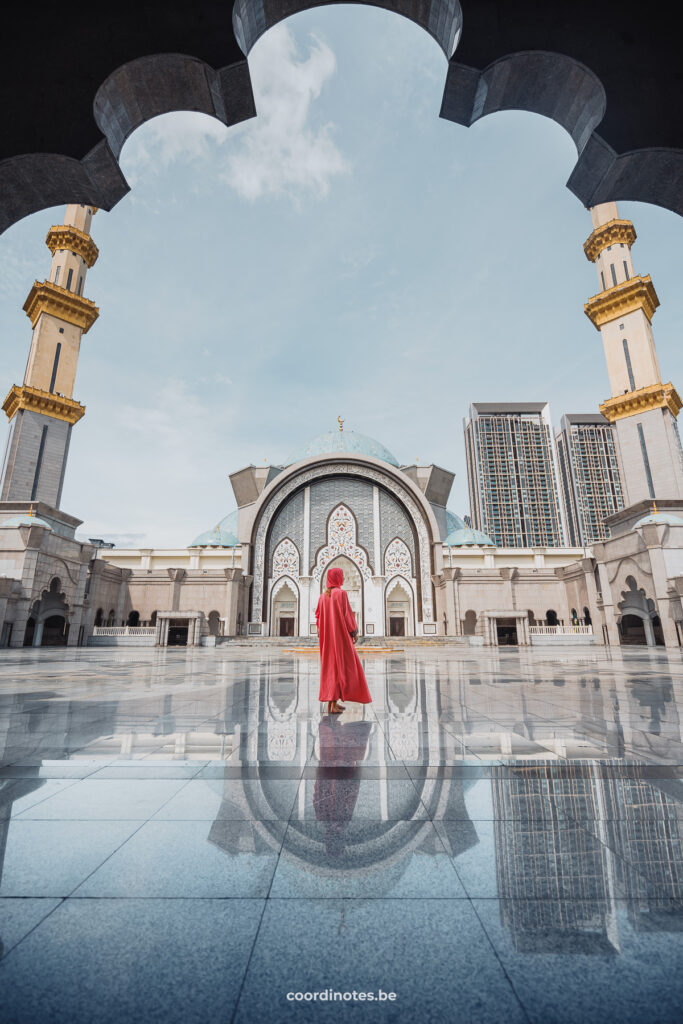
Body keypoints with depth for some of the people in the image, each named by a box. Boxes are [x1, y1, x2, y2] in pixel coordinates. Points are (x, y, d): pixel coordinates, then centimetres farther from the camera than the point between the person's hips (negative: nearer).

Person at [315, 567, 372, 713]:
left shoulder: (323, 596, 9)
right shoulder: (341, 593, -12)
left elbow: (318, 616, 11)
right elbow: (347, 614, -14)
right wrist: (354, 631, -6)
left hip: (327, 635, 7)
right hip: (340, 634, -7)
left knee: (329, 665, 12)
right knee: (340, 665, -2)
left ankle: (331, 702, 16)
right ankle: (334, 703, -4)